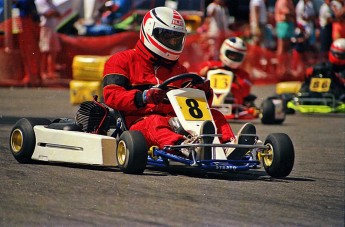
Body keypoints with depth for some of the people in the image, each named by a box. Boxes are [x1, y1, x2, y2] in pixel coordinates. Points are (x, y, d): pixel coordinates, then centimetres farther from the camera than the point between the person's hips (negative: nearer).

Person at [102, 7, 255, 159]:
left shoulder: (178, 69, 30)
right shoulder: (123, 61, 11)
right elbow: (111, 96, -4)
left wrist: (204, 93, 0)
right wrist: (143, 97, -21)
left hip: (175, 121, 6)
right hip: (139, 121, -6)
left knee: (214, 115, -14)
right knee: (155, 122, -39)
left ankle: (230, 143, -46)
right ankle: (184, 146, -70)